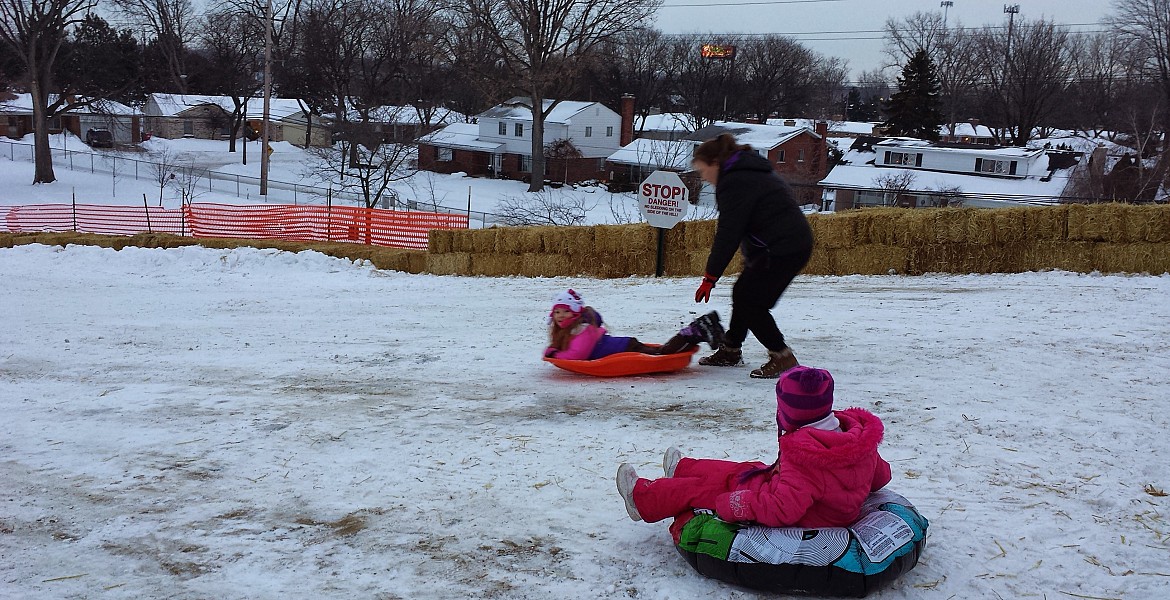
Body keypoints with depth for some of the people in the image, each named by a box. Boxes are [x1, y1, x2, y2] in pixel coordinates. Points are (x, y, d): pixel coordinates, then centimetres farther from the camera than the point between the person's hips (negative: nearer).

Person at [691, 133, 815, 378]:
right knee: (743, 293, 16)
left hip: (782, 248, -11)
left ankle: (783, 358, 1)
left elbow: (728, 234, -18)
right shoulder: (750, 173, 19)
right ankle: (730, 351, 28)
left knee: (750, 301, -6)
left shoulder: (734, 182, -15)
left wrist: (710, 277, -14)